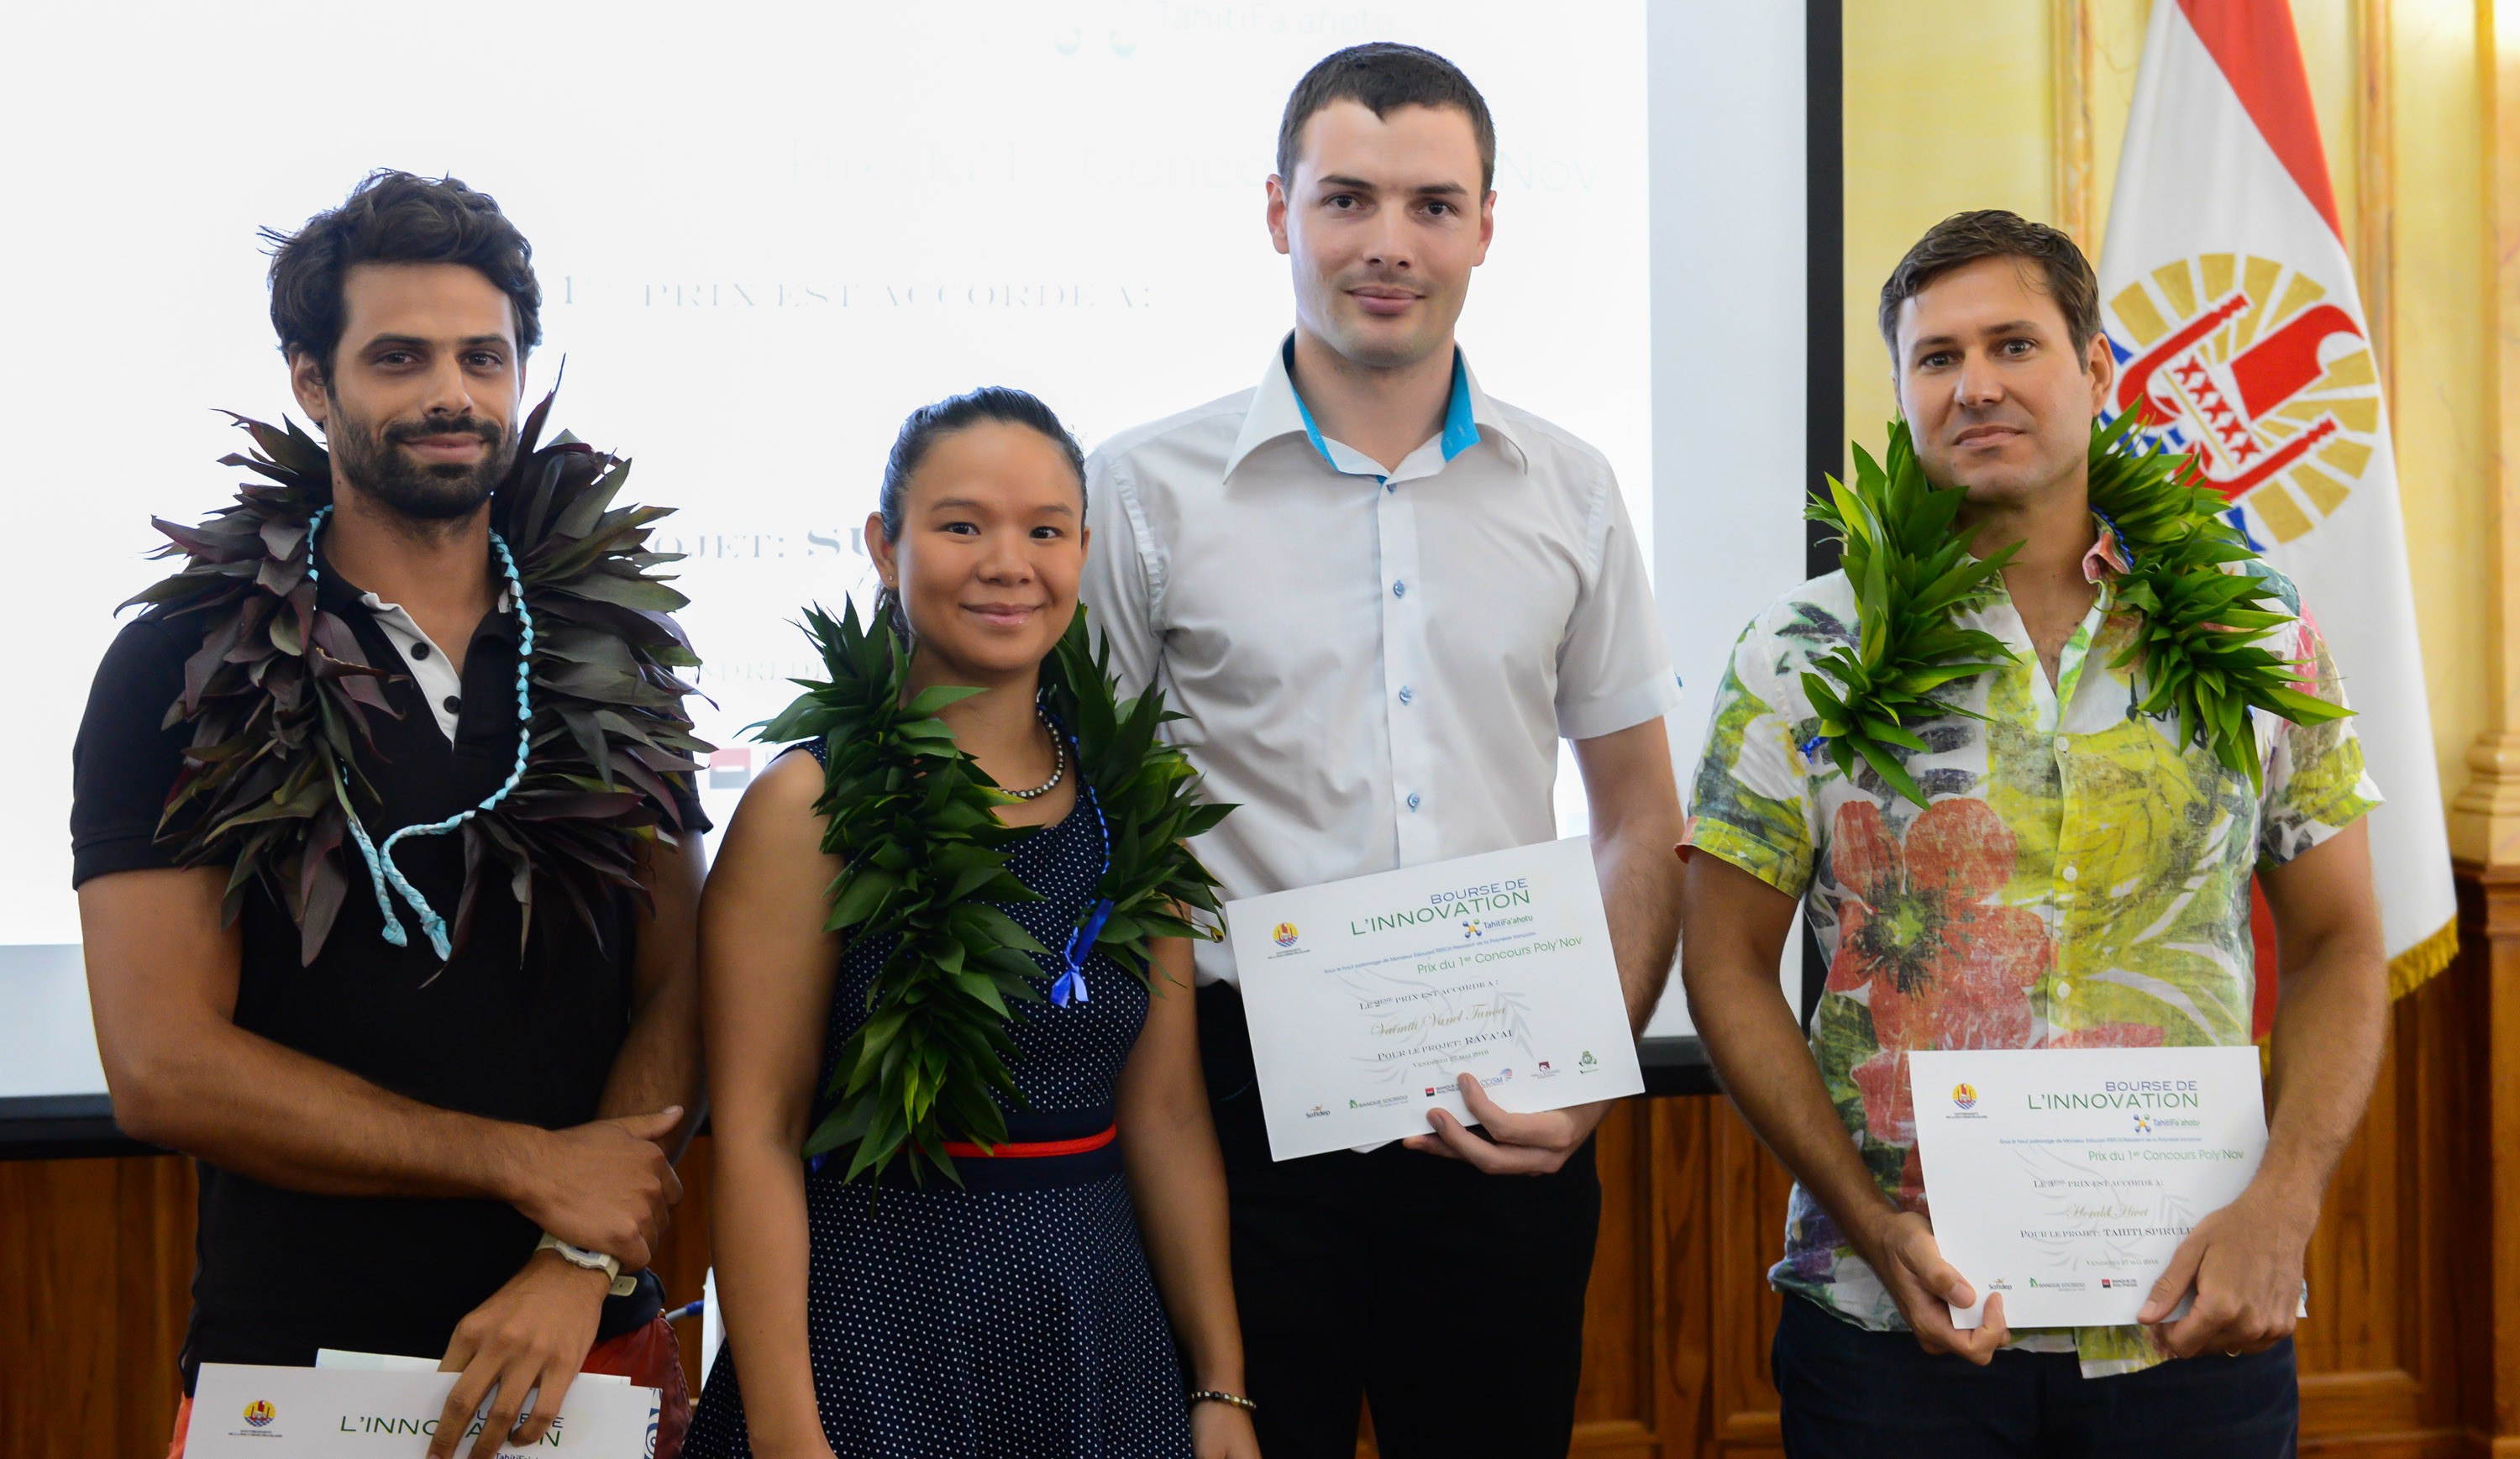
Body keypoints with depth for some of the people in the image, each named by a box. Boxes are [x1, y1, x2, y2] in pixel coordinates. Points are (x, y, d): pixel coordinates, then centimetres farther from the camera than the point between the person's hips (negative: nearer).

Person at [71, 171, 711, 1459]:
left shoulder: (614, 659, 5)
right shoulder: (182, 671, -5)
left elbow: (673, 990, 2)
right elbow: (163, 1066, -12)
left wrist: (588, 1258, -14)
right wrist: (534, 1167, -13)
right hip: (294, 1354, -2)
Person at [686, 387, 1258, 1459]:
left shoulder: (1128, 799, 4)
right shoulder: (810, 802, -9)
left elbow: (1166, 1115, 5)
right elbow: (757, 1135, -12)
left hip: (1101, 1330, 4)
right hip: (879, 1337, -4)